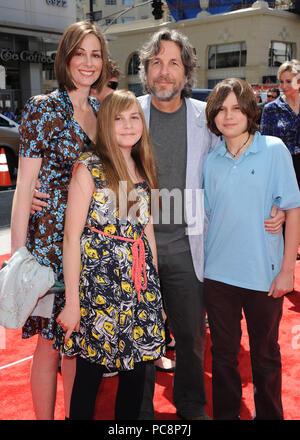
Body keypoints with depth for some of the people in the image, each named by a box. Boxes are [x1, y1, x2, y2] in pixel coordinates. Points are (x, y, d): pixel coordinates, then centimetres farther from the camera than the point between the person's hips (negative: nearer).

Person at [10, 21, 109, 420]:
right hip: (50, 242, -6)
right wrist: (18, 254, -14)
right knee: (51, 342, 5)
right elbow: (24, 186, -10)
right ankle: (45, 417, 25)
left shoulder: (100, 112, 11)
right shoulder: (44, 108, -7)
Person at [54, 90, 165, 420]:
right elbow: (72, 236, -11)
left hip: (139, 278, 6)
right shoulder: (89, 167, -8)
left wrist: (154, 279, 11)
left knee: (137, 366, 13)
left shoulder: (143, 169, 10)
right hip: (99, 281, -5)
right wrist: (72, 302, -13)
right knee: (90, 370, 5)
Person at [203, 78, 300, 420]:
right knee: (223, 352, 14)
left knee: (265, 354, 14)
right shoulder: (211, 161, 4)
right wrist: (205, 261, 6)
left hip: (264, 274, -2)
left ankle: (269, 414, 36)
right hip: (218, 273, 3)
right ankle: (225, 413, 34)